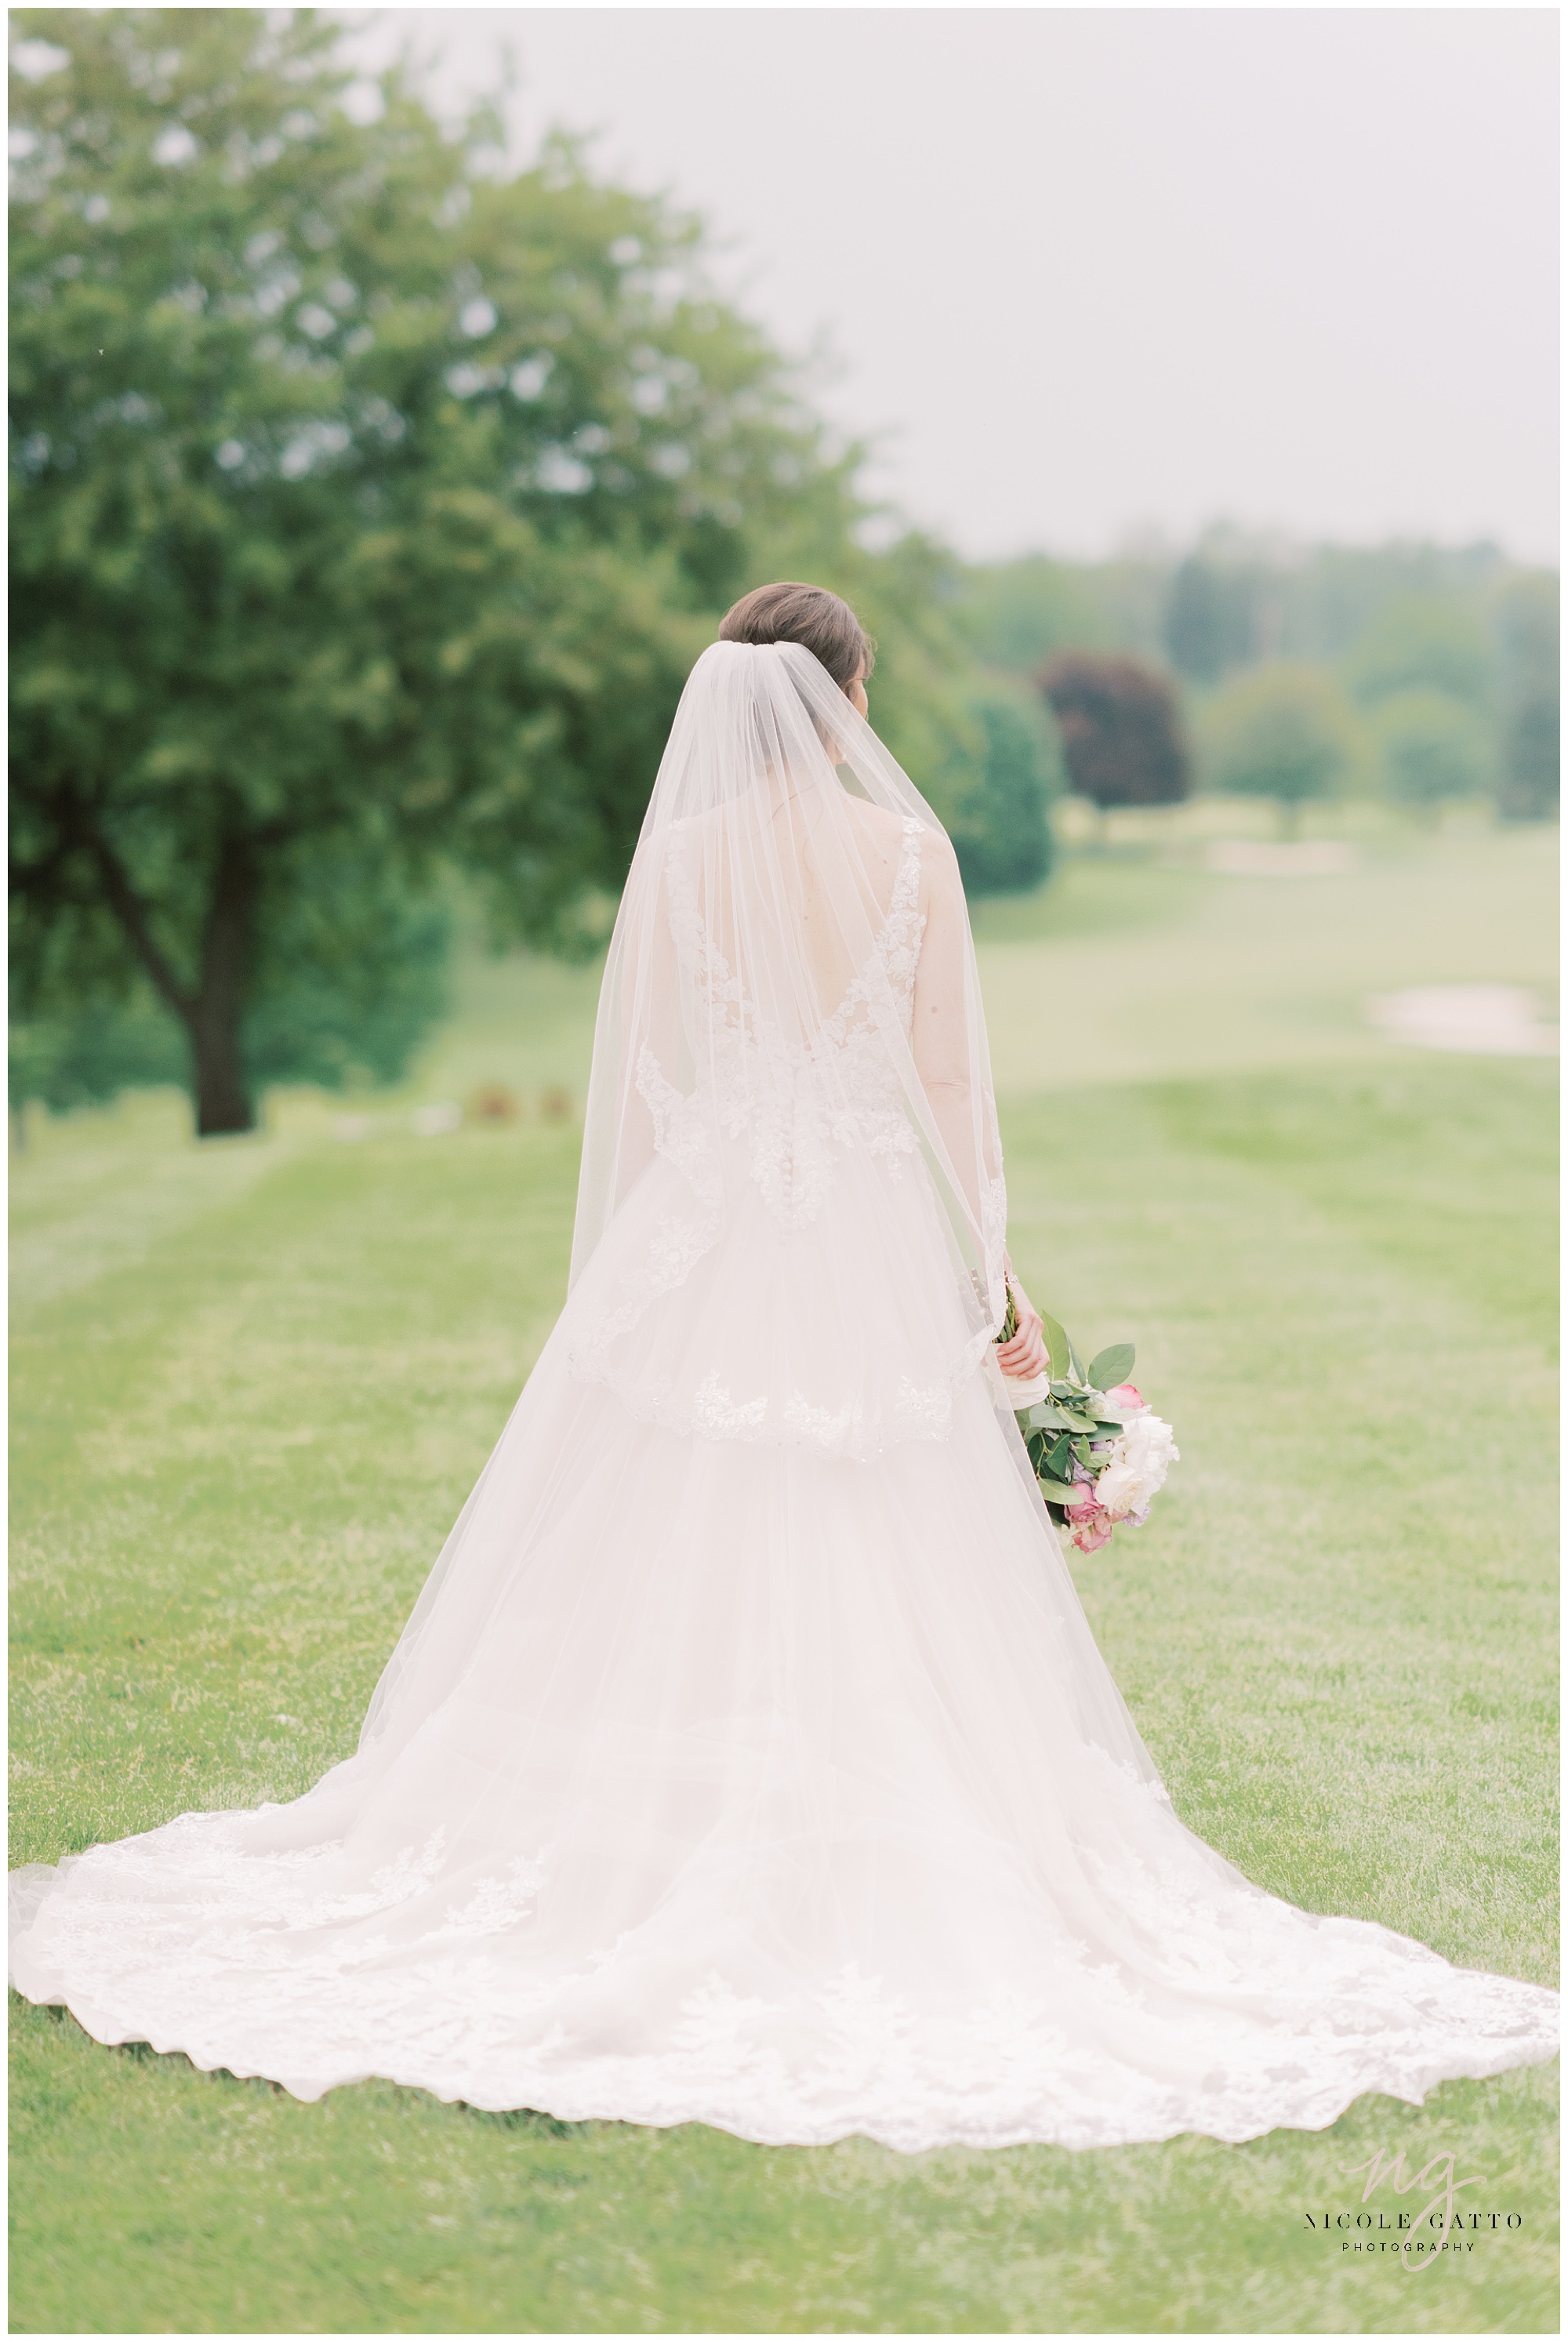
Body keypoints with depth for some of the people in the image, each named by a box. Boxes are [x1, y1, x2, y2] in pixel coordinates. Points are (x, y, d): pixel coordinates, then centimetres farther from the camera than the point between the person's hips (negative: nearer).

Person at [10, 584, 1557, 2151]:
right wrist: (994, 1275, 6)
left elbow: (634, 1092, 1)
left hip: (700, 1256, 1)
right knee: (881, 1604, 4)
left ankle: (644, 1866, 11)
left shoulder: (676, 859, -2)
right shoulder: (913, 856, -3)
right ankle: (887, 1894, 6)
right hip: (878, 1260, -1)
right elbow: (951, 1085, -2)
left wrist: (622, 1284, 11)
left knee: (668, 1582, 7)